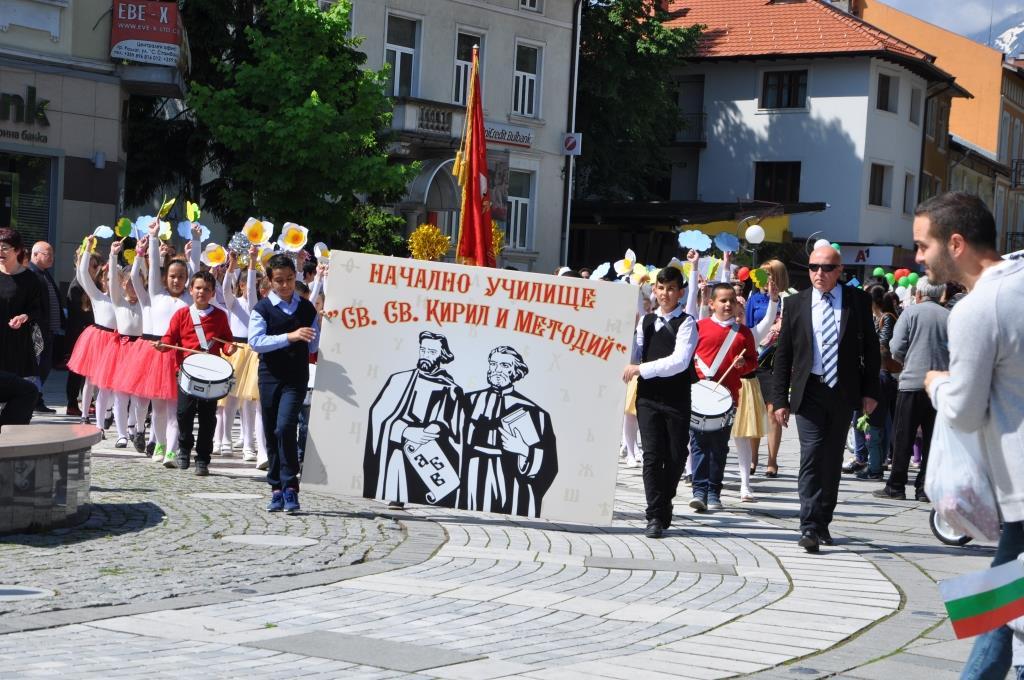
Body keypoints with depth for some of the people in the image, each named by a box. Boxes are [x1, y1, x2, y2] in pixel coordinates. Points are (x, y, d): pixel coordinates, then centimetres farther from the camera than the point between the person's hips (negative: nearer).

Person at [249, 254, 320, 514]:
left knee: (285, 427, -17)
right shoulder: (262, 308, 1)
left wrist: (319, 323, 8)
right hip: (270, 376, 0)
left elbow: (312, 347, 19)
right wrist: (289, 336, -19)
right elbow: (255, 341, -14)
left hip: (296, 378, 0)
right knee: (271, 433, 6)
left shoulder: (307, 308, 9)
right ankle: (277, 488, 16)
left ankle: (289, 486, -11)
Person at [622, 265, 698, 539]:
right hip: (648, 396, 3)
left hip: (676, 398, -2)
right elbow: (635, 354, 18)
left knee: (675, 457, 3)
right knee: (652, 456, -5)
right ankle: (655, 517, -5)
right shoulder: (646, 321, 15)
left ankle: (664, 505, 24)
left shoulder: (686, 323, -2)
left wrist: (642, 369, -15)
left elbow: (680, 360, -14)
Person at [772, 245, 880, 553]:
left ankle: (823, 522, 22)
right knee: (811, 458, -11)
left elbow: (870, 348, 5)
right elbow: (783, 355, 4)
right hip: (809, 392, -1)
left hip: (843, 392, 1)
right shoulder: (796, 303, 2)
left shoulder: (858, 301, 1)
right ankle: (810, 527, -13)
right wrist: (780, 399, -1)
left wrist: (870, 390, -1)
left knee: (832, 461, 10)